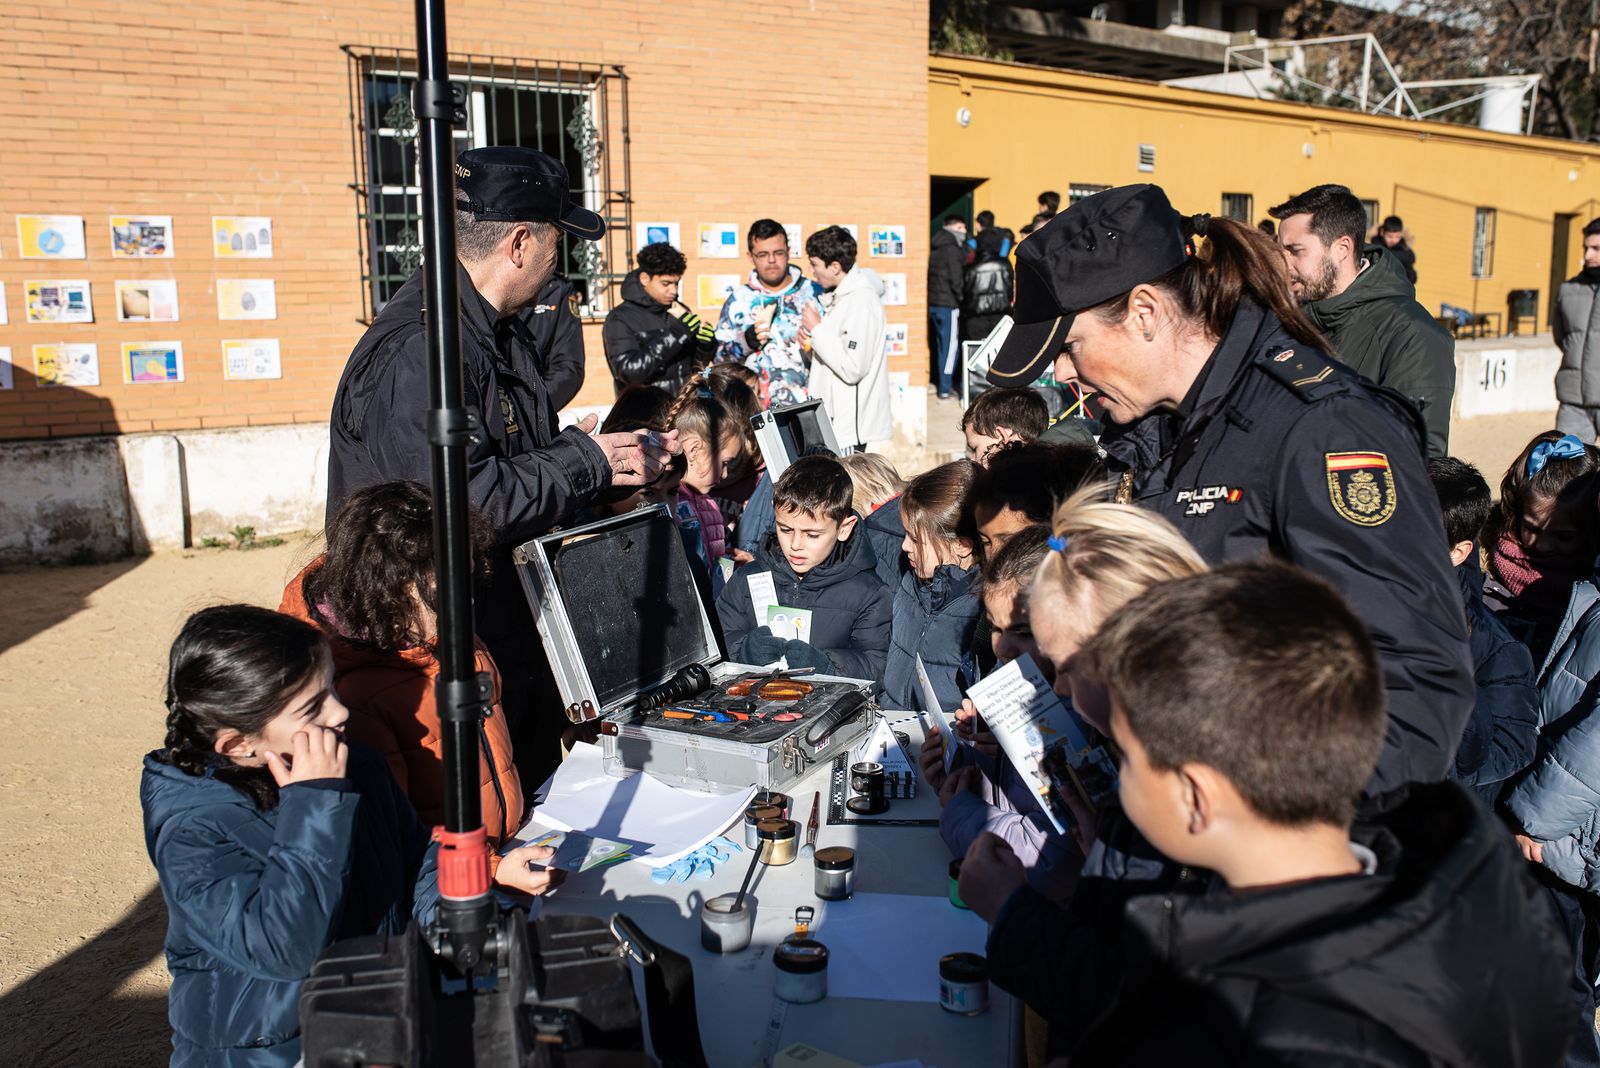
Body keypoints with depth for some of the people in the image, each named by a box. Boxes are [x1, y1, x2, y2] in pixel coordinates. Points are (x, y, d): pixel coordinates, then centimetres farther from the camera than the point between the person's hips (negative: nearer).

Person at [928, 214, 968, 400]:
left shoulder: (934, 248, 13)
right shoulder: (952, 250, -11)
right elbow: (956, 280, -15)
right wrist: (962, 299, -3)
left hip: (932, 303, 8)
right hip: (948, 303, -8)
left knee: (940, 345, 15)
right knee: (950, 346, -3)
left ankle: (943, 384, 21)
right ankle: (945, 389, -4)